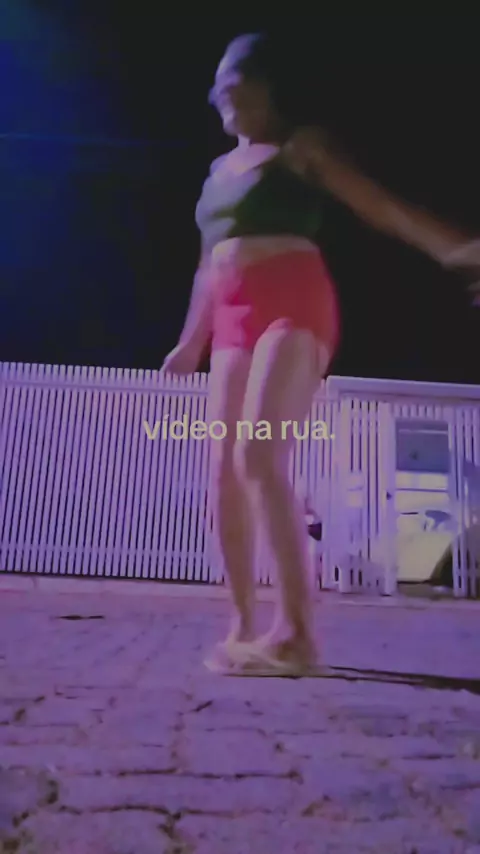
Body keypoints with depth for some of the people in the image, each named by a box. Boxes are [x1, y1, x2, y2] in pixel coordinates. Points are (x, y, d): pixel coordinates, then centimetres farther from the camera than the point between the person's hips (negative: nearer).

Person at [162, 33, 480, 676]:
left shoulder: (300, 146, 9)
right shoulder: (221, 168, 27)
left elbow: (378, 204, -2)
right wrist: (192, 341, 29)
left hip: (292, 306, -7)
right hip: (233, 320, 7)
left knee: (260, 459, -24)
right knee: (224, 473, -1)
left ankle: (297, 631, -17)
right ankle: (244, 625, 8)